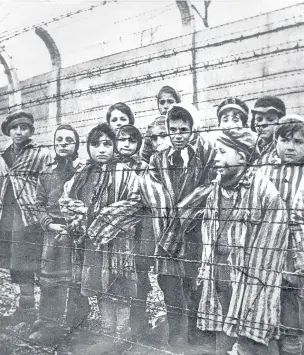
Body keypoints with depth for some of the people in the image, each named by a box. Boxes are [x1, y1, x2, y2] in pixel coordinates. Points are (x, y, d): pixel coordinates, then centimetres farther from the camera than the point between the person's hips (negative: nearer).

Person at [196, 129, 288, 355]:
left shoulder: (265, 192, -11)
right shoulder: (216, 191, 8)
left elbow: (270, 249, -12)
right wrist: (206, 276, 8)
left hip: (250, 286, -6)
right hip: (219, 285, 6)